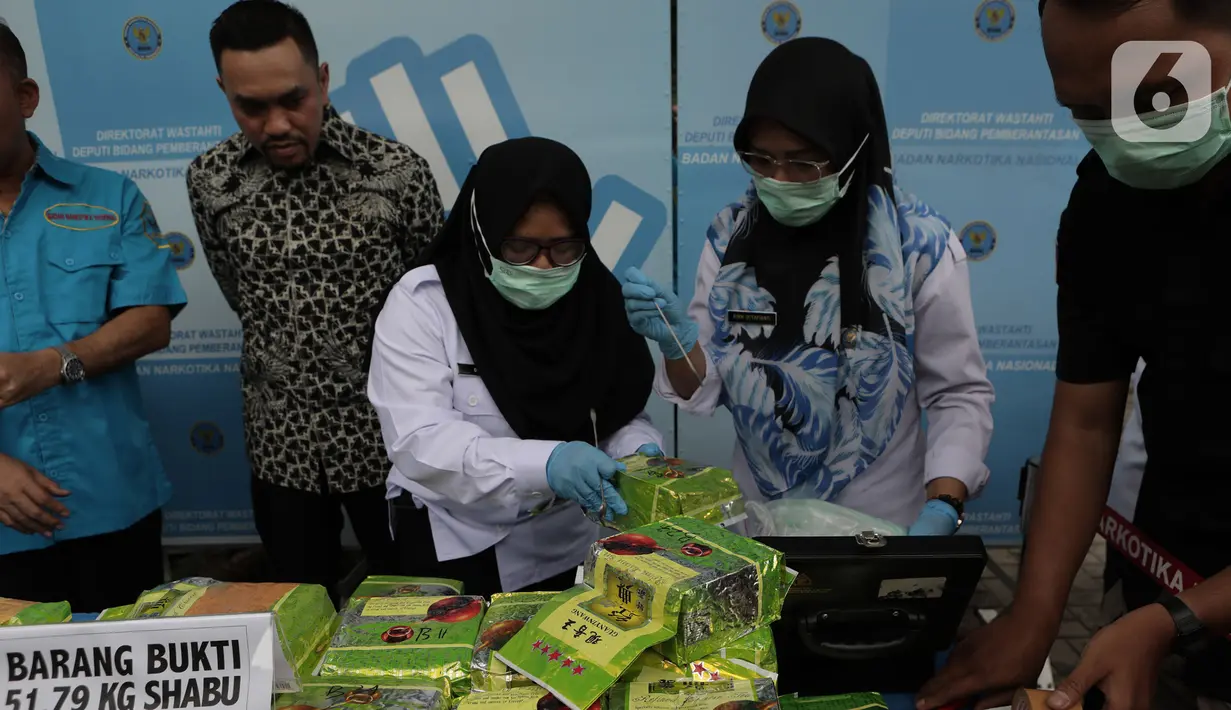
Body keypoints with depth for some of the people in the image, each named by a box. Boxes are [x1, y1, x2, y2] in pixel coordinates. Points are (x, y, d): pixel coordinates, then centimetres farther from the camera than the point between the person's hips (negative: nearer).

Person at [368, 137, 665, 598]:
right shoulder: (422, 302, -16)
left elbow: (624, 418, 1)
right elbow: (418, 441, -25)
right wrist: (542, 462, -38)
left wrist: (638, 453, -22)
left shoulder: (597, 297, -4)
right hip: (460, 549, -3)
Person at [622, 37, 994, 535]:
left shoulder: (920, 245, -14)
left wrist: (942, 509, -20)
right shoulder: (730, 236, -5)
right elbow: (707, 391, -1)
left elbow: (959, 394, -8)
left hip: (882, 528, -2)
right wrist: (677, 342, -21)